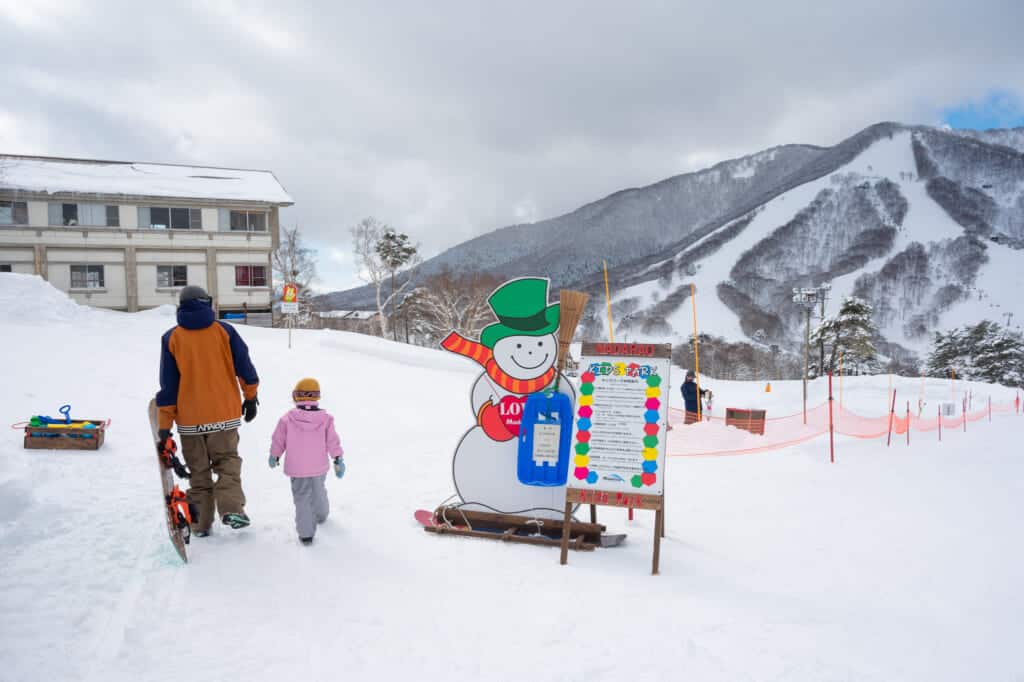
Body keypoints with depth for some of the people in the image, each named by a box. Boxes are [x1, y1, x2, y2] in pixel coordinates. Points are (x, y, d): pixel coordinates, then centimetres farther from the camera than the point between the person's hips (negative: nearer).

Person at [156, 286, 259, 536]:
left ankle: (201, 524, 17)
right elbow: (245, 368, -1)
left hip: (190, 419, 1)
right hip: (225, 414, 0)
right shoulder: (224, 331, -4)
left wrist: (165, 425, 2)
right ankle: (231, 509, -5)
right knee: (227, 461, 14)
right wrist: (250, 397, 14)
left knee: (198, 470, 14)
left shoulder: (171, 338, -2)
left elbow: (168, 386, -2)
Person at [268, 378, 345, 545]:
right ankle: (321, 515, 49)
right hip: (319, 467, 2)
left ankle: (306, 533, 1)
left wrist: (274, 456, 17)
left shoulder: (287, 418, -10)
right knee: (319, 492, 26)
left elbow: (278, 440, 0)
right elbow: (333, 441, -6)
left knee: (302, 498, 5)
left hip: (296, 469, -2)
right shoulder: (325, 418, -8)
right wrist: (338, 460, 3)